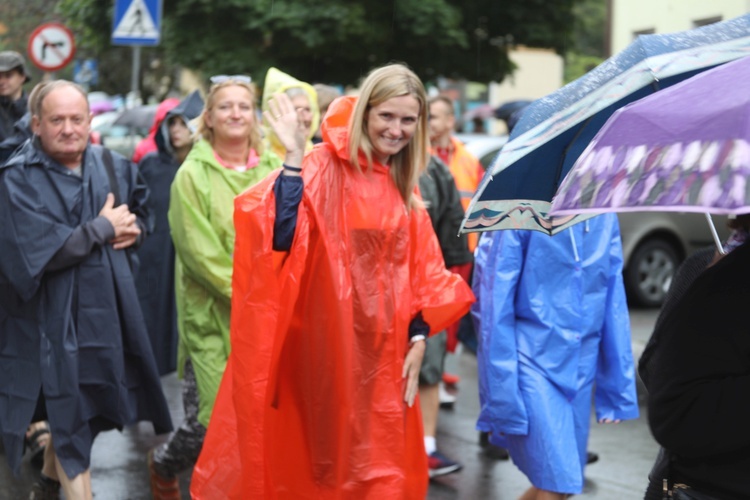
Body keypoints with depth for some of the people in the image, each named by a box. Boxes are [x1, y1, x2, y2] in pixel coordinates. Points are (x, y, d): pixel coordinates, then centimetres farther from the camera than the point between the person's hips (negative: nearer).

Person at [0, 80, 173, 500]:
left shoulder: (113, 167, 3)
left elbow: (141, 210, 21)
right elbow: (41, 252, -24)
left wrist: (134, 229, -3)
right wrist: (104, 227, -15)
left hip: (106, 308, 6)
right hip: (54, 318, -6)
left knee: (71, 412, 21)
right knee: (73, 420, 1)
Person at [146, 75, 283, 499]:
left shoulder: (274, 169, 7)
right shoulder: (193, 175, -3)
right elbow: (200, 252, -8)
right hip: (213, 317, -3)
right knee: (212, 423, -2)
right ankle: (164, 462, 30)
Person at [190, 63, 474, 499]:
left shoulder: (403, 186, 8)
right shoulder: (324, 167, -12)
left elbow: (421, 272, 12)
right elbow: (280, 239, -27)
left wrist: (418, 338, 4)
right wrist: (293, 159, -31)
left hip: (384, 351, 6)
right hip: (327, 345, -6)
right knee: (322, 462, 6)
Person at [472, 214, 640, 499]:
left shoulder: (605, 217, 5)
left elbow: (613, 298, 10)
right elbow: (495, 306, -10)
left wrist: (617, 388, 9)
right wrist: (501, 400, -12)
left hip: (581, 367, 6)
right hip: (533, 361, -6)